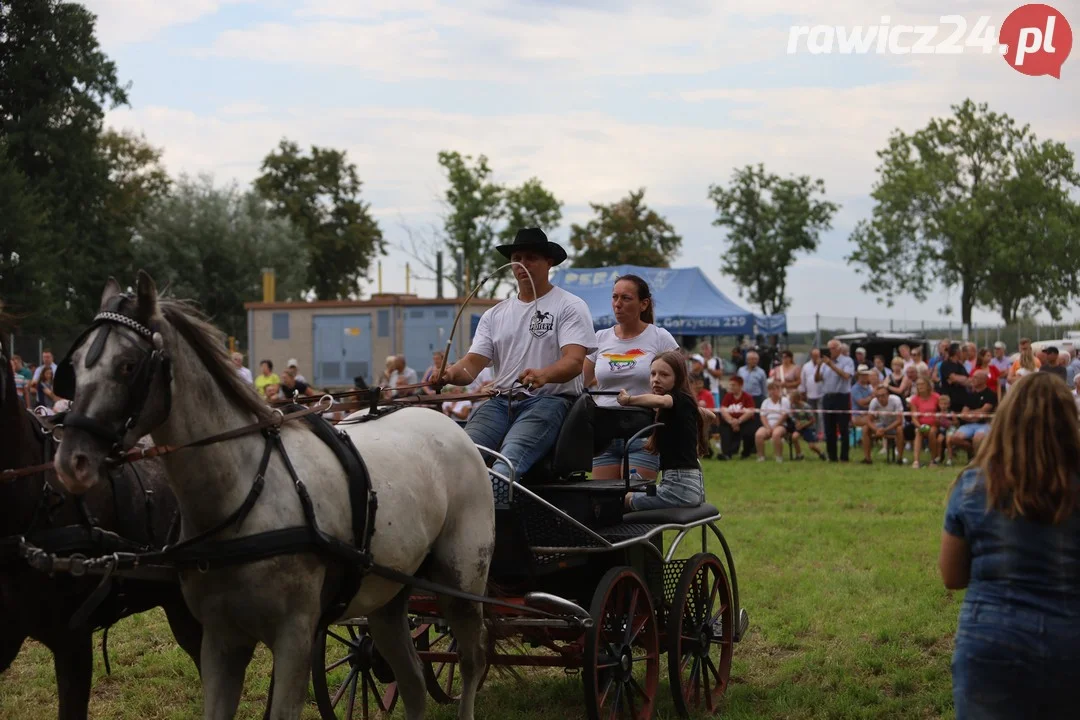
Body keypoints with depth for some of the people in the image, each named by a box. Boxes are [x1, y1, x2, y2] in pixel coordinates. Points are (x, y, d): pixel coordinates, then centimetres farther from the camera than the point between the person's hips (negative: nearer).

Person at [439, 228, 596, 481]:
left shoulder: (570, 306, 4)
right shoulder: (495, 315, 21)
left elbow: (575, 361, -11)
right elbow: (474, 362, 10)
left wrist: (544, 375, -33)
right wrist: (451, 373, -15)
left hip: (550, 399, -5)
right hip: (501, 400, 5)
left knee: (512, 452, -36)